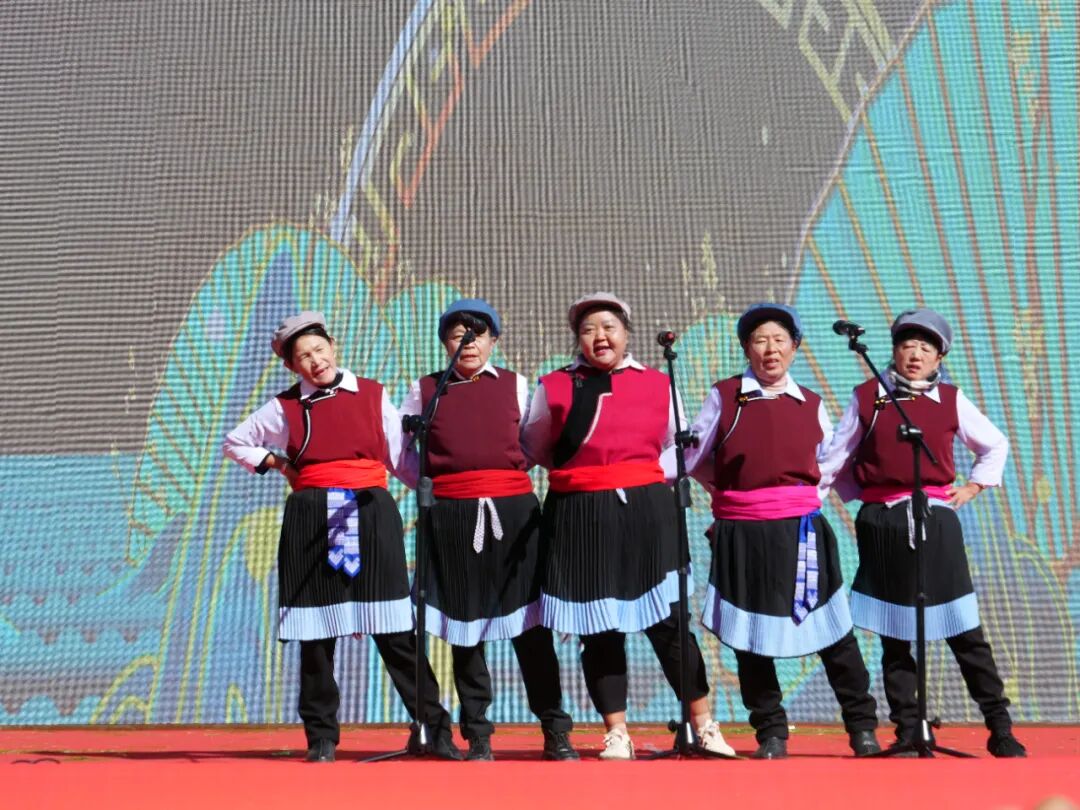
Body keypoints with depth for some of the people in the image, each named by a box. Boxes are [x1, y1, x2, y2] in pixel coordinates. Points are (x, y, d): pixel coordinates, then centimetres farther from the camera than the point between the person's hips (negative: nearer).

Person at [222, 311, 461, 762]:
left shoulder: (373, 395, 8)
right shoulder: (285, 408, 9)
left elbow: (403, 456, 8)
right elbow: (235, 443, 22)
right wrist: (277, 464, 9)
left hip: (371, 514, -1)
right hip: (311, 520, 1)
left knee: (394, 632, -3)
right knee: (317, 633, 4)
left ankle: (437, 730, 4)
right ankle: (321, 737, 16)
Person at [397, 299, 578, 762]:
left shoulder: (515, 385, 9)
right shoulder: (426, 390, 8)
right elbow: (400, 451, 11)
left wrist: (507, 476, -2)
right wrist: (430, 483, 0)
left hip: (515, 513, 0)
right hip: (452, 519, 0)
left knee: (529, 623, 2)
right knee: (464, 627, 6)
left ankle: (555, 732, 11)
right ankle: (477, 736, 16)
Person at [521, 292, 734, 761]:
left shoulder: (657, 385, 7)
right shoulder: (554, 387, 5)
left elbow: (674, 445, 17)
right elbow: (534, 450, 12)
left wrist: (636, 473, 5)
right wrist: (581, 470, 2)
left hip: (646, 509, 0)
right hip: (579, 517, 0)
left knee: (668, 620, 1)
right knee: (598, 627, 6)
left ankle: (705, 728, 14)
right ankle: (616, 734, 18)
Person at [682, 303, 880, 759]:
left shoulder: (810, 404, 10)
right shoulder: (724, 397, 3)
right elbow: (694, 457, 8)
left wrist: (813, 491, 12)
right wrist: (731, 489, 10)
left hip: (801, 530, 1)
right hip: (741, 533, -1)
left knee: (831, 628, 2)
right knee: (749, 633, 5)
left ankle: (862, 727, 16)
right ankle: (771, 734, 18)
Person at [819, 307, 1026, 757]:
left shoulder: (951, 399, 7)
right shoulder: (866, 397, 5)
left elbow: (996, 445, 20)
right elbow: (836, 458, 10)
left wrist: (973, 487, 10)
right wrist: (861, 498, 5)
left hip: (936, 522, 0)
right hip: (882, 525, 0)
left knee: (964, 630, 0)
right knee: (894, 635, 6)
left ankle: (1000, 729, 10)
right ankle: (907, 732, 15)